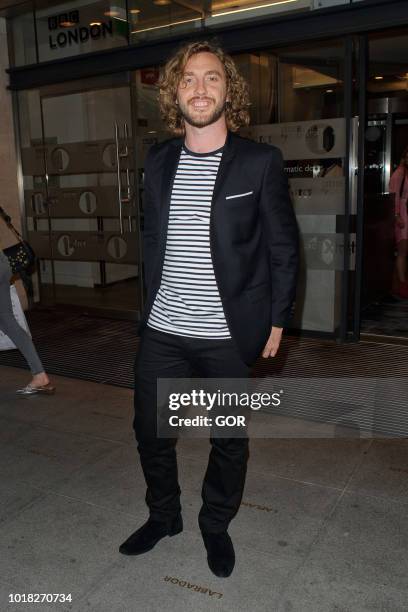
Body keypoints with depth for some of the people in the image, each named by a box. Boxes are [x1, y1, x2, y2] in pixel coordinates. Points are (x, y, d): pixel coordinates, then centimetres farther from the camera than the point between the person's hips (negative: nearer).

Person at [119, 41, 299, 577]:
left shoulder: (261, 162, -6)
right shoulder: (158, 161, 6)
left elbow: (284, 248, -3)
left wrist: (276, 319, -4)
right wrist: (154, 303, 13)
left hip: (229, 337, -3)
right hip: (161, 333, 4)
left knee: (230, 441, 13)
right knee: (150, 432, 16)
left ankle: (216, 526, 39)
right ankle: (163, 516, 42)